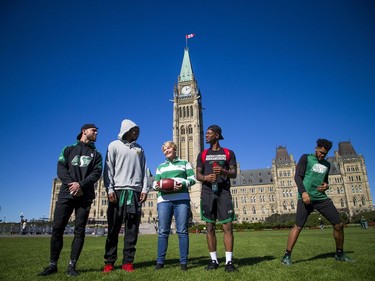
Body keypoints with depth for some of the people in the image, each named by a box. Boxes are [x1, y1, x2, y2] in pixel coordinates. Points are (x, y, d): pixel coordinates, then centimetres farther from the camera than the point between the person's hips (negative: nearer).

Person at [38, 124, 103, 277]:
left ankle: (72, 266, 5)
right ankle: (53, 265, 9)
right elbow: (61, 168, 3)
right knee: (57, 228, -2)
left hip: (85, 196, 0)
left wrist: (81, 184, -16)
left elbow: (97, 173, 1)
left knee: (79, 231, -2)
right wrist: (71, 184, -14)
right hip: (66, 193, 0)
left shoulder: (96, 154, 16)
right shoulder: (69, 150, 16)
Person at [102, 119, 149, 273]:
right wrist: (110, 189, -10)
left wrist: (145, 189, 3)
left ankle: (128, 261, 9)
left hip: (135, 192, 3)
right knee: (114, 228, 1)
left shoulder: (139, 149, 18)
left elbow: (144, 170, 14)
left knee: (132, 228, 2)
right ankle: (109, 261, 10)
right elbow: (108, 169, 0)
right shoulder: (114, 145, 7)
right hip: (118, 191, -3)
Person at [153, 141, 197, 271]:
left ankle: (183, 262, 3)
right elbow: (155, 182, 18)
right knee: (162, 231, -1)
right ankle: (160, 261, 7)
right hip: (164, 200, 2)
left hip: (182, 199, -2)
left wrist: (183, 184, -13)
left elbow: (192, 179, 7)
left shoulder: (184, 163, 16)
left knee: (182, 231, -3)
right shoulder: (160, 167, 24)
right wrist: (157, 186, -6)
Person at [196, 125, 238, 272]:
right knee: (210, 227, 4)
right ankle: (214, 260, 13)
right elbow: (198, 175, 9)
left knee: (228, 226, -6)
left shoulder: (228, 153, 10)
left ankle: (229, 261, 1)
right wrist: (205, 177, -13)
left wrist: (224, 171, -17)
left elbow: (234, 173, 5)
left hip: (223, 192, -1)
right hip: (207, 193, 2)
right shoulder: (202, 154, 14)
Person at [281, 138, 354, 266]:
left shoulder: (326, 164, 19)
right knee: (298, 226, -12)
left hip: (322, 198, 6)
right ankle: (287, 256, -6)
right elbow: (298, 176, -6)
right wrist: (303, 192, -20)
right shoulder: (306, 158, 2)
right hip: (306, 197, -6)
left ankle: (340, 254, 26)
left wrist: (326, 185, 3)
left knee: (339, 225, 4)